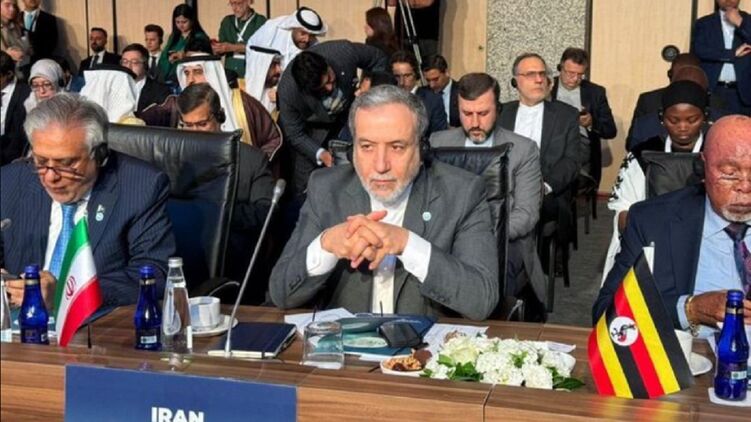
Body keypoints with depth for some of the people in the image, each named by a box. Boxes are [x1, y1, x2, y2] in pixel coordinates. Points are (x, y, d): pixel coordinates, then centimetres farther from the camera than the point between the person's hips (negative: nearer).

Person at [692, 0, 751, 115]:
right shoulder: (703, 23, 9)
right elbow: (698, 50, -6)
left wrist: (740, 23, -10)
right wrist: (733, 53, -7)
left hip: (741, 92, 1)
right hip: (711, 91, 0)